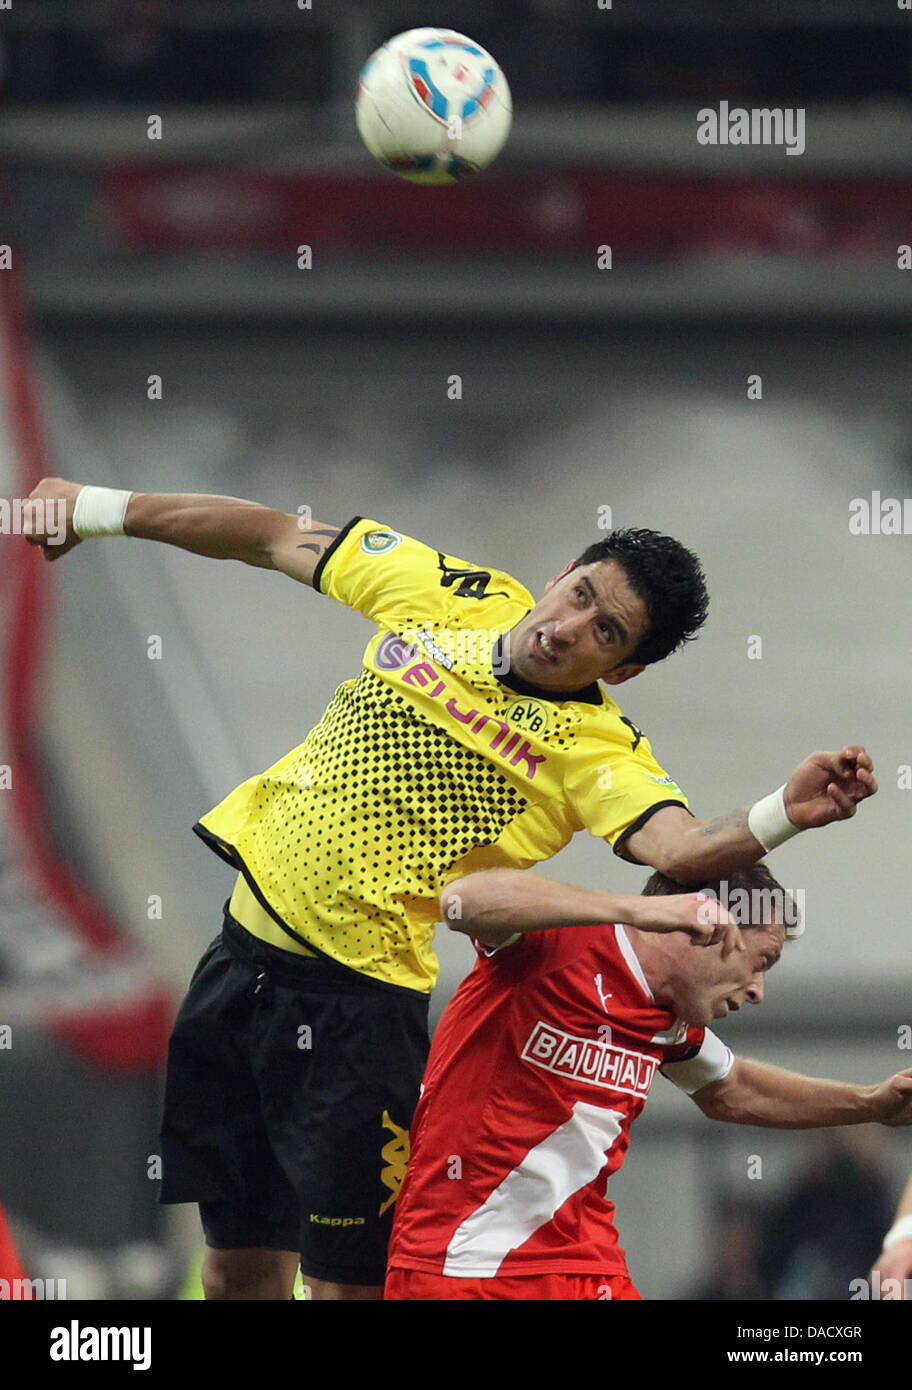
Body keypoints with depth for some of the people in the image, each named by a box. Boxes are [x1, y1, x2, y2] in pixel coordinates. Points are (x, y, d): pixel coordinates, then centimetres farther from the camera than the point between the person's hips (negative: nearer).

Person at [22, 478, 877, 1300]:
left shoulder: (598, 749, -14)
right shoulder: (448, 595, 0)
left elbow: (678, 848, -33)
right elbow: (279, 539, 12)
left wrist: (784, 815, -54)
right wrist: (97, 509, 17)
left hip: (351, 1002, -5)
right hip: (240, 955, 5)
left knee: (349, 1279, -6)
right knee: (238, 1259, 12)